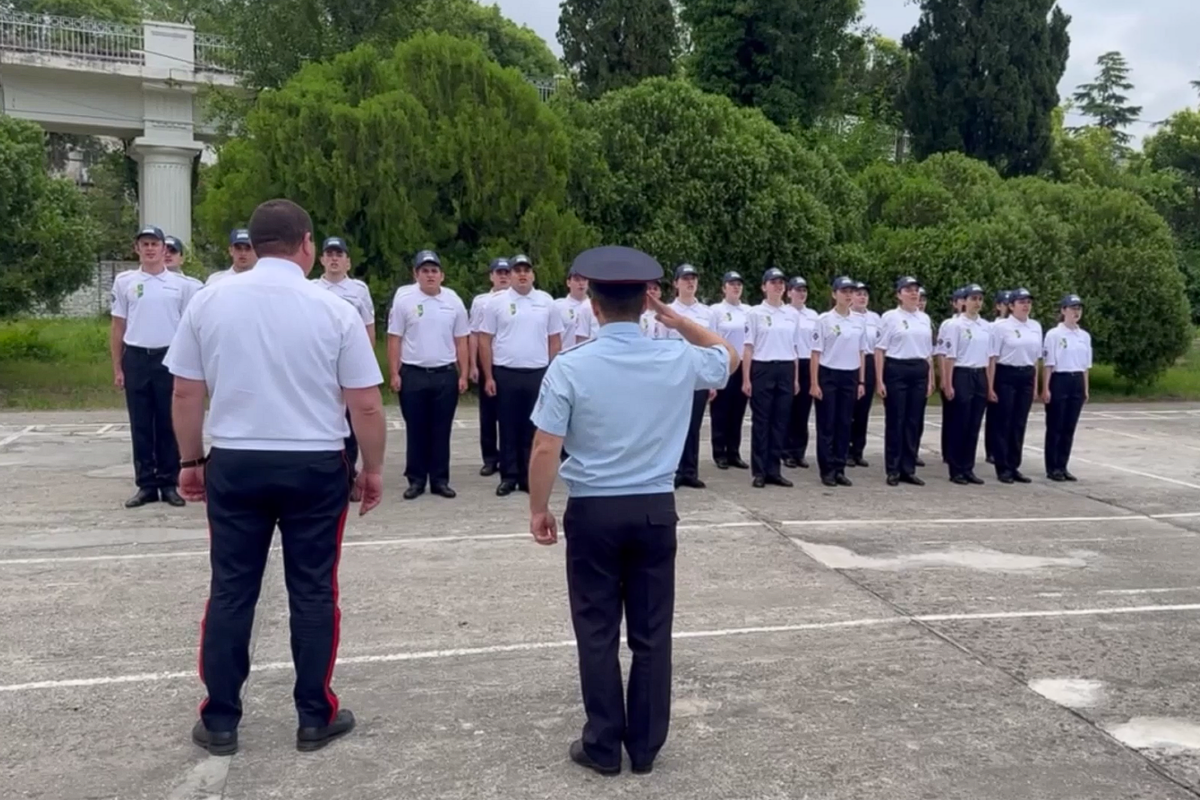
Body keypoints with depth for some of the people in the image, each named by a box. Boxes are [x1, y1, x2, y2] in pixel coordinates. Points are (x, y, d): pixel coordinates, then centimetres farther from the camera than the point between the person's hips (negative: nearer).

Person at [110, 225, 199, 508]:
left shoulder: (181, 283, 3)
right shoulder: (124, 281, 5)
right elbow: (118, 328, 8)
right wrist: (117, 368, 5)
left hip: (169, 358, -1)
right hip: (136, 359, 1)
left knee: (169, 424, 4)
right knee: (140, 425, 5)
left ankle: (169, 484, 12)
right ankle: (145, 484, 13)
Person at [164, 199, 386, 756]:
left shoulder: (209, 301, 0)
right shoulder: (335, 309, -7)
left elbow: (186, 393, 4)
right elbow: (366, 405, -6)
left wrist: (191, 460, 17)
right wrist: (373, 469, 7)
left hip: (234, 463, 2)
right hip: (315, 467, -2)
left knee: (230, 591, 11)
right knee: (313, 592, 9)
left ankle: (219, 722, 20)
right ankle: (314, 718, 19)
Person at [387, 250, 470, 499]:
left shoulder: (454, 302, 5)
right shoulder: (404, 302, 0)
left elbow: (461, 342, 7)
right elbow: (394, 341, 0)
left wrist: (463, 375, 2)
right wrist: (394, 374, -6)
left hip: (446, 375, 2)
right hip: (413, 375, -1)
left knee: (441, 431, 7)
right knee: (416, 430, 6)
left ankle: (440, 480, 15)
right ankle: (416, 480, 14)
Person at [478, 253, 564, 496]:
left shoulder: (546, 302, 5)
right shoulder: (497, 302, 0)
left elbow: (555, 340, 9)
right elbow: (485, 340, 1)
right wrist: (488, 377, -4)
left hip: (538, 375, 1)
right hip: (506, 375, -1)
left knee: (533, 428, 6)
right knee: (508, 428, 5)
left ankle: (529, 477, 15)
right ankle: (508, 477, 13)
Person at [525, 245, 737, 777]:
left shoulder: (570, 366, -11)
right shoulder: (679, 360, -3)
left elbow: (545, 449, -11)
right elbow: (728, 357, 19)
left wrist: (539, 509, 2)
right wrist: (677, 319, 10)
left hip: (593, 511, -2)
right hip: (655, 509, 2)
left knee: (598, 633, 9)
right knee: (652, 632, 11)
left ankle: (603, 747, 19)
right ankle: (646, 747, 23)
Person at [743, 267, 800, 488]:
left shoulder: (793, 314, 10)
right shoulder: (755, 313, -1)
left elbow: (795, 348, 14)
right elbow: (748, 348, -2)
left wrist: (796, 378, 12)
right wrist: (746, 379, -7)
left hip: (785, 371, 4)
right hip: (762, 369, -4)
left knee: (781, 421, 5)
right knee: (761, 421, 0)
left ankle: (774, 470, 13)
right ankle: (759, 471, 7)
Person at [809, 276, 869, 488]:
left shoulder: (859, 322, 8)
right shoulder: (824, 320, -5)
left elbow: (861, 354, 12)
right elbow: (816, 353, -6)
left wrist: (861, 382, 8)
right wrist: (814, 383, -10)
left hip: (850, 377, 4)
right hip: (828, 375, -4)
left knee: (845, 424, 7)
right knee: (827, 424, 1)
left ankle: (840, 469, 14)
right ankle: (827, 470, 7)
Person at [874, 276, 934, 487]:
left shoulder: (925, 318, 12)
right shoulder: (890, 317, -3)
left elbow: (929, 352, 16)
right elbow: (880, 350, -5)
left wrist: (930, 379, 13)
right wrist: (879, 380, -11)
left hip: (919, 372, 5)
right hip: (896, 370, -5)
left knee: (915, 422, 6)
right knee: (895, 421, 0)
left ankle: (908, 469, 14)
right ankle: (893, 470, 7)